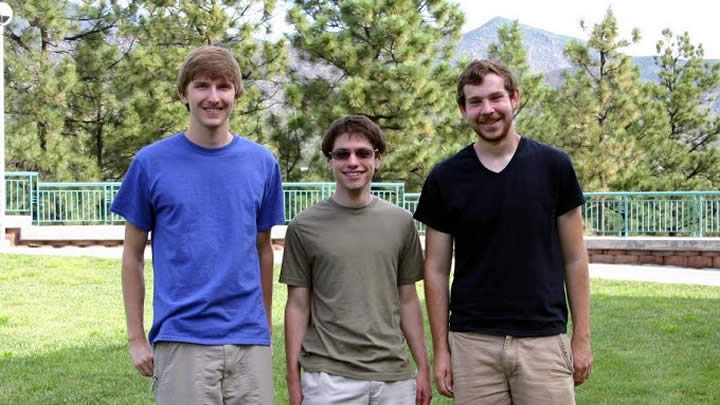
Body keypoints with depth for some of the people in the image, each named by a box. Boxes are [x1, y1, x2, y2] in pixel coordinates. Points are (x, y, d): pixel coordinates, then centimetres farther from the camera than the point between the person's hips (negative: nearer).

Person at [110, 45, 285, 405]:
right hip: (182, 340, -2)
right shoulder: (151, 163, 0)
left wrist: (265, 327, 13)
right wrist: (136, 337, 2)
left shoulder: (262, 163, 6)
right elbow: (133, 254, 5)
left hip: (249, 341, 2)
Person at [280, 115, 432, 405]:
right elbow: (298, 305, 3)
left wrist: (423, 367, 9)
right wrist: (293, 379, -1)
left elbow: (407, 299, 12)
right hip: (329, 378, -2)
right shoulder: (304, 226, 1)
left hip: (394, 376, 2)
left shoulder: (401, 222, 8)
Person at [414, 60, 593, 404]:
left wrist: (582, 337, 1)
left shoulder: (553, 166, 1)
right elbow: (436, 270, 5)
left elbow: (574, 258, 4)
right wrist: (441, 350, 1)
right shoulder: (444, 179, 2)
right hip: (472, 344, 1)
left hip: (544, 340, 0)